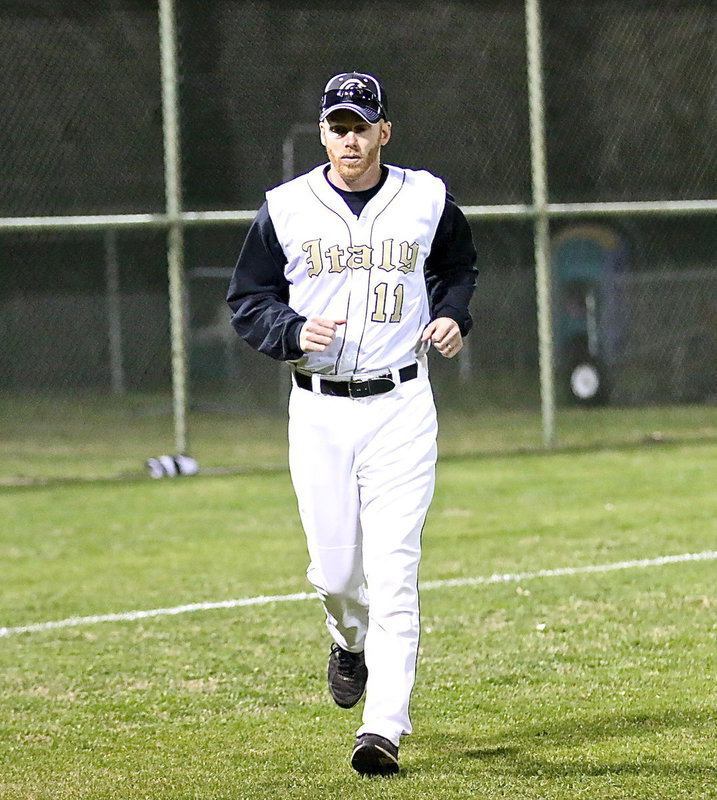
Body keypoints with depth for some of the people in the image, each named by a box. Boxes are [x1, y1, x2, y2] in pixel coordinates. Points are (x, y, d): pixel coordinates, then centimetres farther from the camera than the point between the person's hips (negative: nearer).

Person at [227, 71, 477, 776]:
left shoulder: (426, 200, 3)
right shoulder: (285, 209, 1)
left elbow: (459, 266, 22)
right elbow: (248, 301, 6)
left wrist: (453, 315, 2)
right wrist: (294, 331, -13)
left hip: (401, 407, -1)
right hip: (318, 408, 1)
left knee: (393, 571, -10)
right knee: (334, 570, 3)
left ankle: (384, 728, -11)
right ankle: (351, 642, 39)